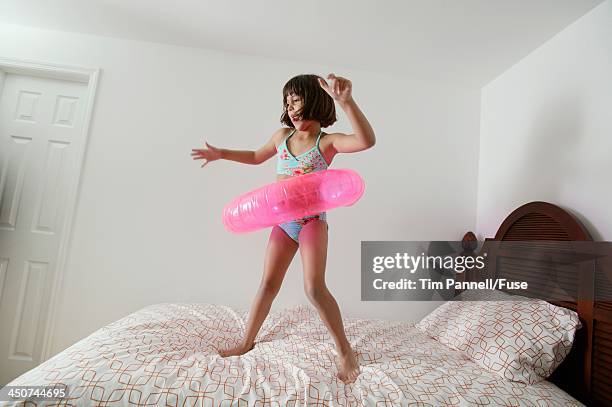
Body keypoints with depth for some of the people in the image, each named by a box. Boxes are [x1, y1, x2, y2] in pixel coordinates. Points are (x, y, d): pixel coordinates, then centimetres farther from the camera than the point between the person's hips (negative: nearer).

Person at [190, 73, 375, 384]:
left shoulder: (327, 142, -10)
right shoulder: (281, 136, 7)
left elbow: (367, 140, -30)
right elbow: (257, 156, 25)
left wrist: (346, 101, -42)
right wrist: (221, 154, 21)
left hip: (313, 221, -5)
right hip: (282, 222, 5)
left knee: (314, 287, -13)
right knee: (267, 285, 8)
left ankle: (345, 351, 6)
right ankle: (247, 342, 24)